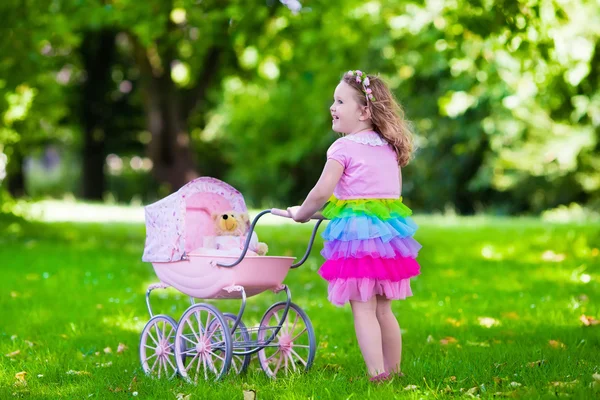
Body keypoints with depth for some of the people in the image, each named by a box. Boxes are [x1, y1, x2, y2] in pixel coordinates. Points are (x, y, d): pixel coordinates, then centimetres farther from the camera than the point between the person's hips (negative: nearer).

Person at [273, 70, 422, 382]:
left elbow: (321, 192, -17)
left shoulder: (344, 147, -11)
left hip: (356, 230, -7)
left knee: (363, 310, -3)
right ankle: (394, 370, 21)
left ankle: (377, 375, -7)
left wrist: (301, 213, 0)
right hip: (388, 230, 7)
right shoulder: (389, 147, 12)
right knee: (383, 309, 16)